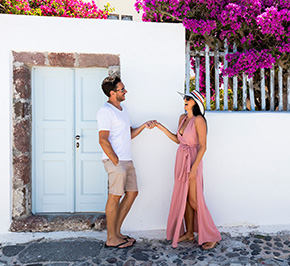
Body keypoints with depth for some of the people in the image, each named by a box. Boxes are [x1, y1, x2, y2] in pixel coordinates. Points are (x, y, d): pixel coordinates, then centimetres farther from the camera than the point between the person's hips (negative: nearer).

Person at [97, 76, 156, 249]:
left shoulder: (123, 109, 17)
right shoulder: (106, 111, -12)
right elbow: (103, 140, -18)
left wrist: (144, 126, 5)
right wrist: (116, 162, -17)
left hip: (127, 161, 10)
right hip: (115, 161, -9)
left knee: (132, 193, 13)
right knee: (115, 197, -1)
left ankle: (117, 232, 24)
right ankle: (111, 238, 15)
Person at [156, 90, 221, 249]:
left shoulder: (199, 120, -15)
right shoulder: (182, 118, 8)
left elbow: (203, 146, -17)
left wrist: (194, 168, -21)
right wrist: (163, 129, 8)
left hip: (192, 161, -8)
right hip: (181, 160, 8)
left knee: (194, 200, -1)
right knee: (183, 198, 13)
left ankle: (212, 236, 17)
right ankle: (189, 233, 29)